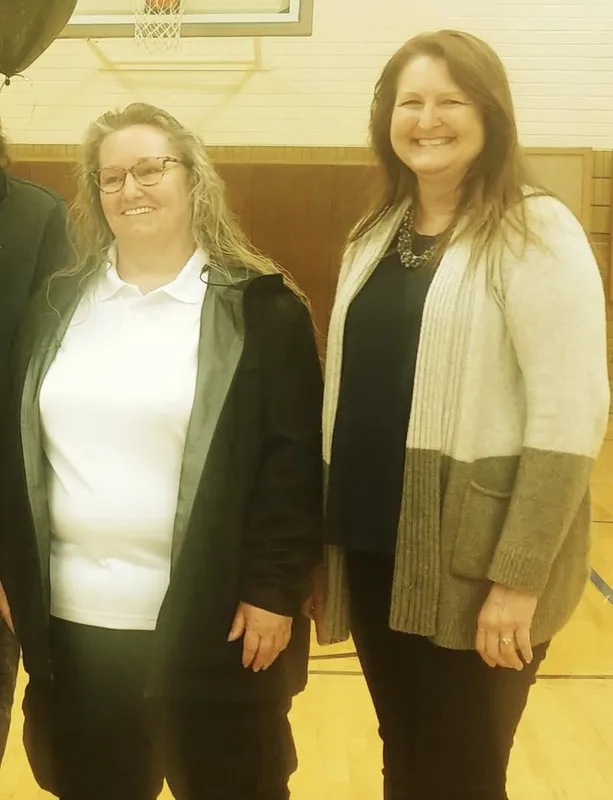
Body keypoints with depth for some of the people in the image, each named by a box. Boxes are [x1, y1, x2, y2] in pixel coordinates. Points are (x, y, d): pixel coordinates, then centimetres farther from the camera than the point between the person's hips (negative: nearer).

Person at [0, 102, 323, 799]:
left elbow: (292, 458, -8)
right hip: (72, 617, 4)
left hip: (208, 619, -3)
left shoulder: (259, 306, -5)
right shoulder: (59, 303, 8)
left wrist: (274, 589, -12)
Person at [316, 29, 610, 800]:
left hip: (475, 565, -6)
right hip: (375, 549, 6)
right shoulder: (375, 236, 10)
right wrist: (329, 533, 12)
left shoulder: (537, 233, -9)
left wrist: (519, 576, -18)